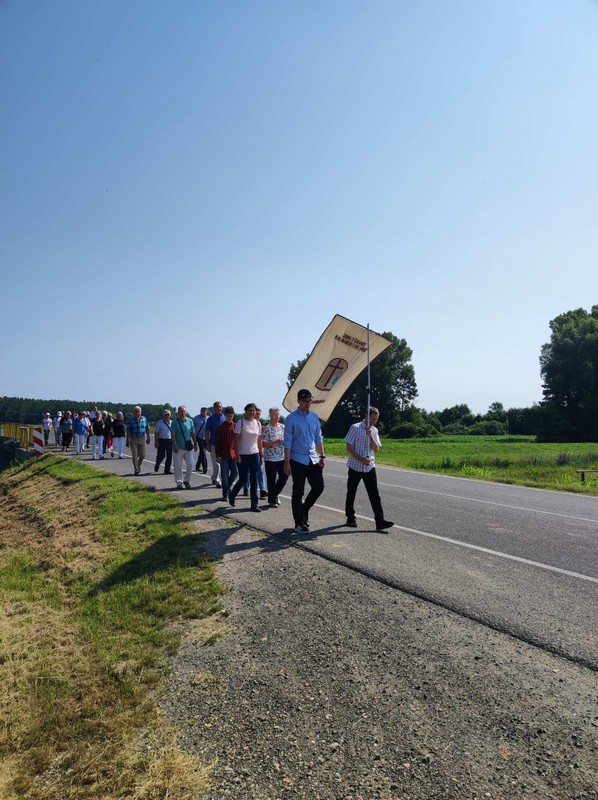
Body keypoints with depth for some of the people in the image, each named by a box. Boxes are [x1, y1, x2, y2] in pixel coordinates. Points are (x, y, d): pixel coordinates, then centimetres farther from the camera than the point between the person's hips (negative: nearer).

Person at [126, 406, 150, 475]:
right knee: (134, 456, -1)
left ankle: (138, 465, 32)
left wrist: (148, 438, 11)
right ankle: (136, 470, 8)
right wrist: (128, 441, -9)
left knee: (142, 455, 5)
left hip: (142, 439, 3)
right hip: (133, 440, -2)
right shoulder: (130, 420, -4)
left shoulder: (144, 419, 5)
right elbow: (128, 431, -5)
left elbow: (147, 429, 12)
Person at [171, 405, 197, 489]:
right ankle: (179, 483, 15)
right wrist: (175, 445, -14)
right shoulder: (175, 422, -2)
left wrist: (195, 444, 8)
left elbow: (193, 433, 12)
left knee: (190, 463, -5)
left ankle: (187, 480, 14)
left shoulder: (190, 421, 7)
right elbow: (173, 435, -5)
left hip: (188, 447, 2)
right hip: (179, 448, -2)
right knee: (178, 466, 4)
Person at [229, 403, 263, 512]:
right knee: (243, 480, 3)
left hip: (255, 455, 4)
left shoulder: (258, 423, 7)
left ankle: (254, 504, 9)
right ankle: (232, 496, 30)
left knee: (254, 480, 3)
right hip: (243, 455, -4)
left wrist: (261, 455, 10)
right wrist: (237, 455, -13)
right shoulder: (241, 422, -6)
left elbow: (259, 441, 12)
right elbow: (236, 440, -8)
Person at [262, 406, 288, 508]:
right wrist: (276, 441, -20)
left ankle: (275, 494, 27)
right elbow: (264, 444, -13)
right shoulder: (266, 428, -8)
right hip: (270, 458, -5)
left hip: (282, 457, 5)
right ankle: (272, 500, 17)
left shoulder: (283, 427, 7)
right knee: (271, 480, 3)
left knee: (284, 477, 4)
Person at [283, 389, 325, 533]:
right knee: (298, 492, 3)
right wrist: (287, 462, -13)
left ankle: (304, 510, 29)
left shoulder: (315, 417, 7)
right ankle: (299, 523, 14)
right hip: (298, 460, -5)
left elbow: (318, 438, 13)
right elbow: (288, 442, -10)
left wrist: (322, 455, 8)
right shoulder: (291, 418, -9)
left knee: (319, 486, 4)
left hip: (313, 459, 5)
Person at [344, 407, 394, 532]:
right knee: (351, 493, 8)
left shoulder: (374, 430, 7)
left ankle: (380, 521, -3)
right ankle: (350, 518, 24)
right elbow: (349, 447, -10)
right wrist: (361, 459, -17)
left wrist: (370, 435, -15)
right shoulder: (355, 428, -8)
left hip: (370, 467, 4)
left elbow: (376, 449, -1)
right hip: (355, 466, -4)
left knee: (374, 494, -2)